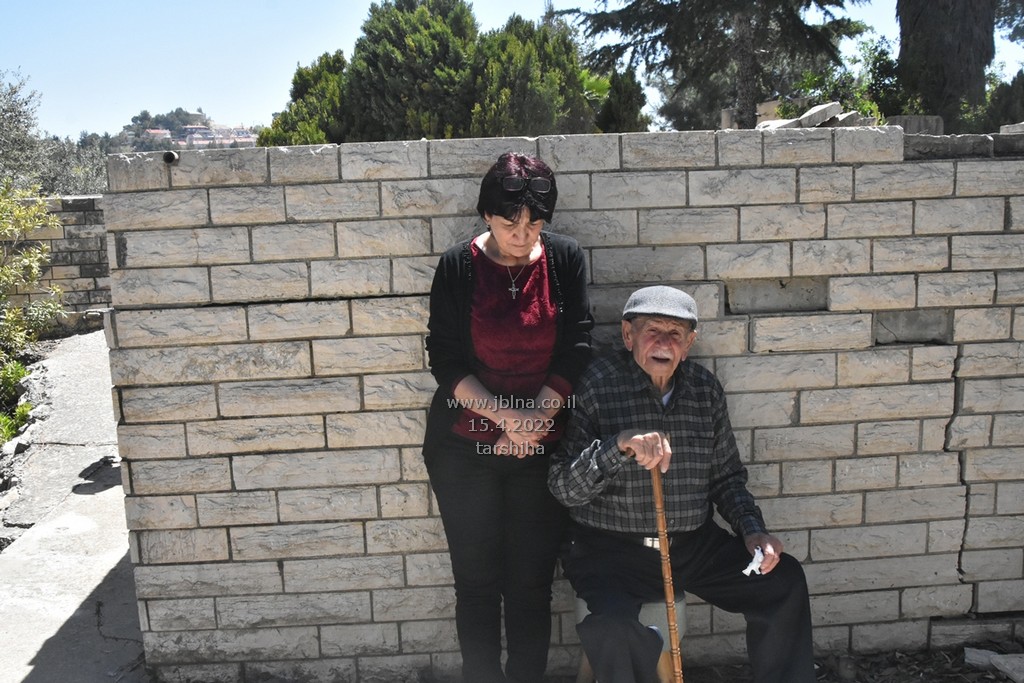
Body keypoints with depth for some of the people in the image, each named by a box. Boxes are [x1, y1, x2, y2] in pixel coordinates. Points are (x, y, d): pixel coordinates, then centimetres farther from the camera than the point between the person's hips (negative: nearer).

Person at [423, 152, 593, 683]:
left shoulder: (565, 260, -2)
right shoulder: (458, 268, -6)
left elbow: (575, 351, -2)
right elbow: (445, 361, -7)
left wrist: (534, 421, -9)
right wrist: (506, 415, -16)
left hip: (542, 448, 1)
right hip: (465, 449, -1)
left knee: (532, 583, 7)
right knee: (477, 582, 7)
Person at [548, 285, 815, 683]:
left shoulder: (705, 388, 5)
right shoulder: (597, 384, -11)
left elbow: (726, 475, 16)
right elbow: (563, 489, -15)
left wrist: (752, 530, 0)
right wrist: (620, 445, -30)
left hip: (694, 544, 5)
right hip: (612, 550, -5)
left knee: (784, 579, -6)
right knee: (613, 628, -31)